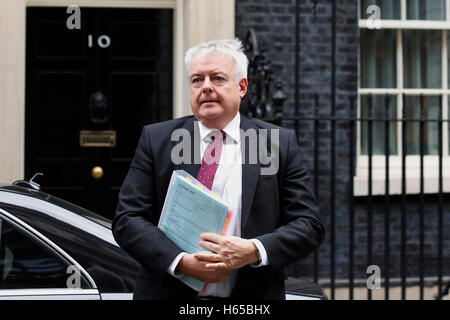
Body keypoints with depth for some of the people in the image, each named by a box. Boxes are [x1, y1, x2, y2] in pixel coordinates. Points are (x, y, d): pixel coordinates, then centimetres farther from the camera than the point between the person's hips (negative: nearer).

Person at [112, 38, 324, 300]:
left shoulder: (280, 144, 0)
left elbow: (310, 226, -3)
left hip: (252, 297, 0)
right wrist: (179, 261, -19)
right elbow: (127, 220, -4)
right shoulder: (156, 139, 1)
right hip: (169, 293, 0)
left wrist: (254, 251, -20)